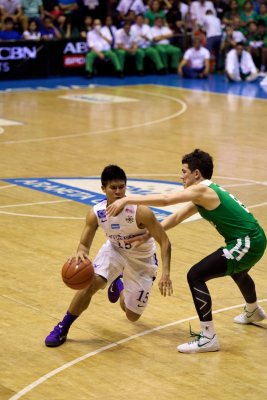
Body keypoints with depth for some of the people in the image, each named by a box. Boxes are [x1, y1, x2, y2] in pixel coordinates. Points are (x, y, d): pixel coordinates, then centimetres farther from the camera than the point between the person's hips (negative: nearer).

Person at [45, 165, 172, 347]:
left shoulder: (140, 212, -34)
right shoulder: (96, 213, -23)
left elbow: (164, 241, -27)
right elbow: (84, 244, -14)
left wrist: (166, 274, -37)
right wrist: (81, 253, -40)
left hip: (142, 259, -1)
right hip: (114, 250, 1)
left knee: (133, 316, 7)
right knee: (90, 284, -28)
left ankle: (118, 284, 41)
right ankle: (62, 328, -7)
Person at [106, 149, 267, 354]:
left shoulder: (203, 190, -15)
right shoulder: (206, 193, 14)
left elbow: (164, 200, -26)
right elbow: (177, 217, 19)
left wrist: (127, 199, -23)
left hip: (247, 243, -11)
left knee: (195, 276, -14)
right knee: (236, 270, 41)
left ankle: (208, 337, -12)